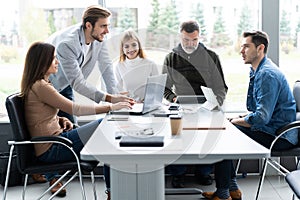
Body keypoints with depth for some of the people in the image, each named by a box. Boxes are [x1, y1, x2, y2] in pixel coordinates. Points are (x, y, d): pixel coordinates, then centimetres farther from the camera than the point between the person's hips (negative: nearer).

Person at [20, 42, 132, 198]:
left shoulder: (36, 84, 12)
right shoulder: (40, 86, -18)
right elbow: (76, 109, -19)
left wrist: (61, 120, 3)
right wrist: (111, 107, -15)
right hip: (51, 149, -9)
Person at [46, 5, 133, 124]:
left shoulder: (99, 38, -15)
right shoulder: (67, 44, -36)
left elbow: (106, 66, -7)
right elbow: (77, 82, -36)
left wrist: (115, 96, -18)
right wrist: (110, 98, -42)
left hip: (65, 86, 6)